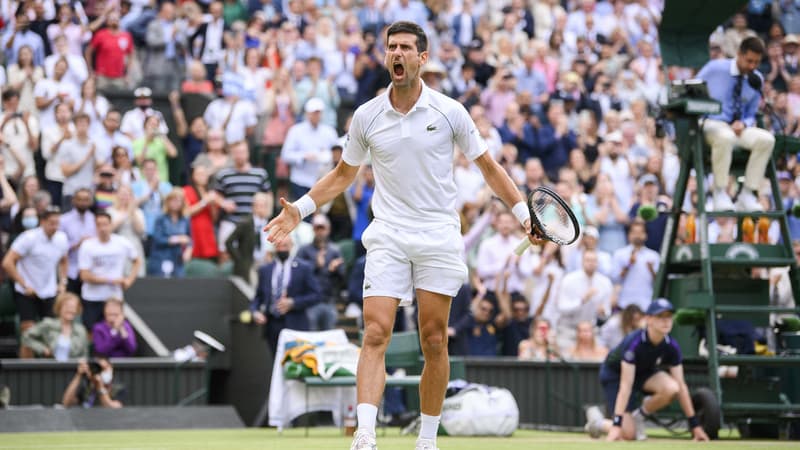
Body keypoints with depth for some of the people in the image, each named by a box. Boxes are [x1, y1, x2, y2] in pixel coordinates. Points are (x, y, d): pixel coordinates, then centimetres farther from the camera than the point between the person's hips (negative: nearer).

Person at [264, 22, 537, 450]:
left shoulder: (449, 112, 0)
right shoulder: (366, 116, 4)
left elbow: (488, 166, 10)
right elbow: (344, 173, 19)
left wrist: (523, 210, 4)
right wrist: (300, 208, 10)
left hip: (438, 237, 0)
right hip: (387, 237, 0)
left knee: (434, 342, 2)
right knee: (376, 334, -14)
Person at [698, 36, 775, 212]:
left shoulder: (756, 80, 7)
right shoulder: (715, 68, -4)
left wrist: (743, 124, -8)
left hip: (738, 127, 5)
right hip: (712, 124, -4)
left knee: (767, 139, -26)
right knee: (725, 137, -42)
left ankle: (748, 195, -22)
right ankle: (720, 194, -29)